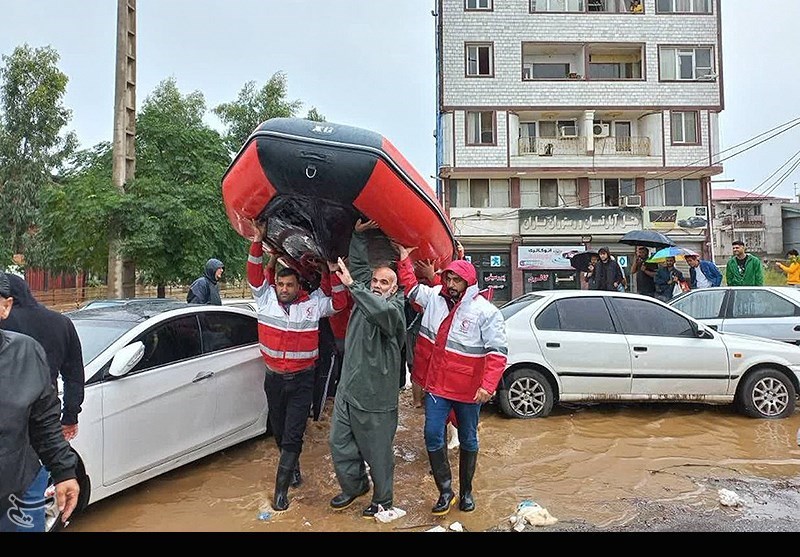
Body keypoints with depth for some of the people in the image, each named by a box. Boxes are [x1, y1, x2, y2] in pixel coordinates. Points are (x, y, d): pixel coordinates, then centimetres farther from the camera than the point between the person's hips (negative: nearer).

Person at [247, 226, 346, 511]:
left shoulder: (313, 303, -4)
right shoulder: (266, 298, -1)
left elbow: (338, 303, -7)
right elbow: (255, 274, -7)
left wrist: (334, 273, -16)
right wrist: (258, 241, -15)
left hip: (301, 380, -3)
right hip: (273, 377, 3)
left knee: (293, 435, -3)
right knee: (278, 431, 17)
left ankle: (281, 488, 6)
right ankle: (294, 468, 42)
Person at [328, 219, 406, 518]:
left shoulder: (394, 309, -14)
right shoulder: (364, 297, 7)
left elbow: (381, 311, -39)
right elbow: (358, 266, 17)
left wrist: (352, 285, -39)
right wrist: (358, 235, 9)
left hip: (375, 398, -7)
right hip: (347, 391, 8)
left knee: (378, 452, 9)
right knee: (339, 443, 18)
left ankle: (382, 499, 31)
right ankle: (354, 486, 41)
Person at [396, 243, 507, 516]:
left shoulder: (486, 312, -14)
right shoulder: (434, 297, 0)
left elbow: (497, 352, -16)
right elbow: (411, 286, 21)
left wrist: (488, 386, -24)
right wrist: (404, 259, 16)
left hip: (468, 390, -3)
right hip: (436, 384, 3)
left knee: (468, 440, 14)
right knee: (433, 436, -2)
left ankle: (466, 491, 33)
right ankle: (445, 491, 15)